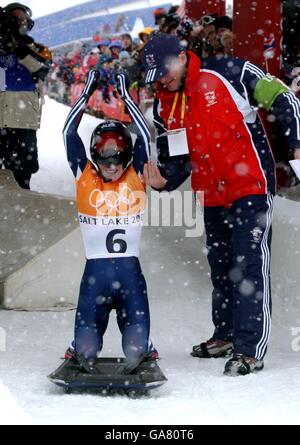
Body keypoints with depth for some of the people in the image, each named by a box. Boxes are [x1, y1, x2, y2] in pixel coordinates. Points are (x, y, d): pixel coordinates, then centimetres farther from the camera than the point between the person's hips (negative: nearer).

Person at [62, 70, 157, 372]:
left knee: (137, 345, -8)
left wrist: (125, 95, 6)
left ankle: (141, 349, 25)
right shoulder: (84, 177, 6)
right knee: (86, 346, -6)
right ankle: (82, 349, 27)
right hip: (95, 268, 0)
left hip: (130, 267, 0)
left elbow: (144, 135, 4)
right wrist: (87, 93, 8)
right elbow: (69, 133, 7)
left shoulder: (136, 177, 7)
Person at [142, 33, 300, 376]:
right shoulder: (164, 107, 6)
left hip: (252, 185, -6)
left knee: (249, 264, -12)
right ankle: (226, 334, 32)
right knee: (220, 267, 16)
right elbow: (176, 161, 13)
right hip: (213, 196, 7)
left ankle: (250, 349, -14)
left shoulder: (228, 73, -10)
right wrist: (163, 181, -9)